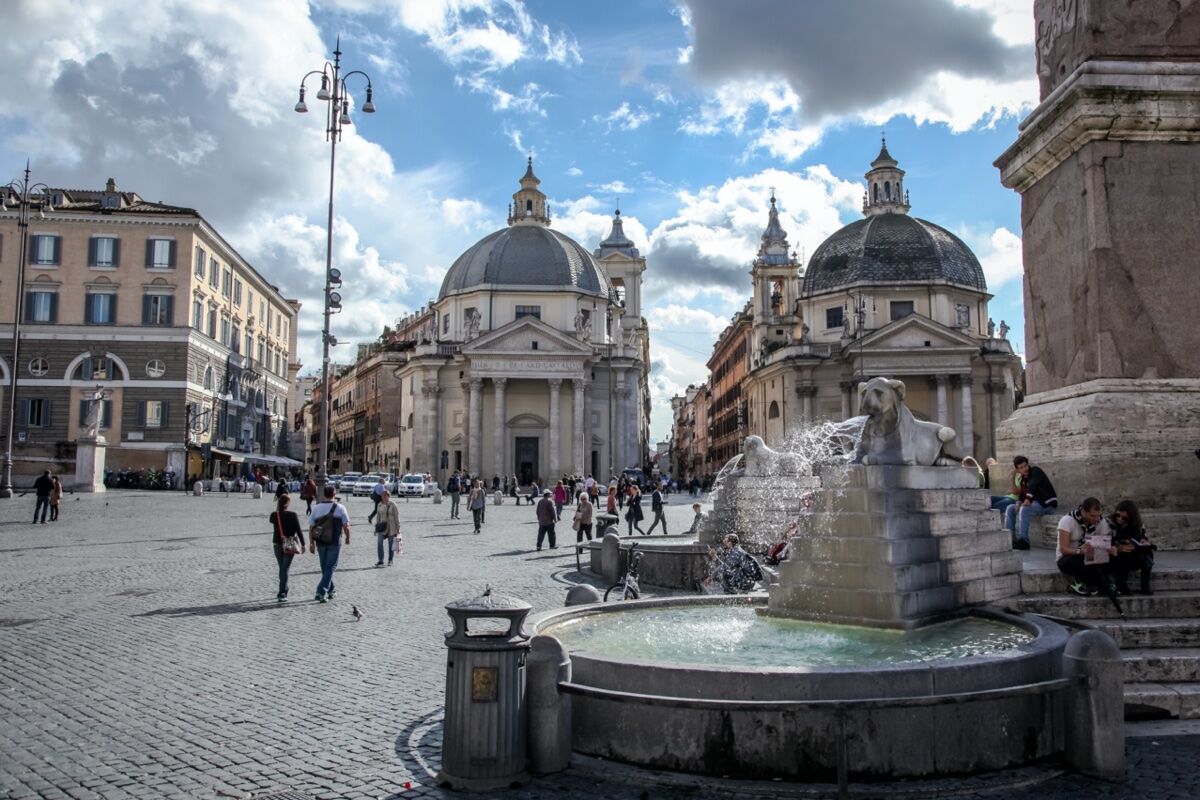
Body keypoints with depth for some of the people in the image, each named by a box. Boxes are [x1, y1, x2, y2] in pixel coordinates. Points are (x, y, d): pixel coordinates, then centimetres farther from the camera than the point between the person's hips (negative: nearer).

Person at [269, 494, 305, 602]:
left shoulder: (274, 515, -5)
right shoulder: (292, 515, -13)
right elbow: (298, 530, -11)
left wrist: (277, 510, 10)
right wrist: (303, 544, -3)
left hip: (277, 545, 3)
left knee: (282, 568, 18)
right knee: (285, 569, -1)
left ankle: (283, 591, 30)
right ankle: (282, 593, -7)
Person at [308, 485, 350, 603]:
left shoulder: (316, 508, 3)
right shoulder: (340, 508, -5)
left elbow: (311, 527, 1)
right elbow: (346, 526, -5)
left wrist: (311, 543, 5)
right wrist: (347, 538, 12)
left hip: (320, 542, 3)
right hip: (335, 542, -3)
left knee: (325, 568, 17)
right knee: (330, 567, 1)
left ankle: (330, 591, 28)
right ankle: (321, 592, -12)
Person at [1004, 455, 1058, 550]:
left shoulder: (1036, 471, -10)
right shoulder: (1023, 479, 14)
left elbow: (1033, 485, -27)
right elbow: (1022, 493, 12)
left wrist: (1028, 499, -37)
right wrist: (1018, 503, -10)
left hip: (1047, 504, -9)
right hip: (1036, 503, 9)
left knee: (1024, 509, -33)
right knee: (1010, 509, 4)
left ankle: (1024, 541, -34)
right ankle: (1010, 538, 0)